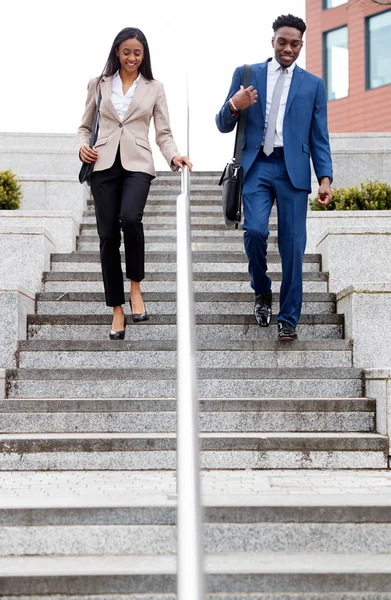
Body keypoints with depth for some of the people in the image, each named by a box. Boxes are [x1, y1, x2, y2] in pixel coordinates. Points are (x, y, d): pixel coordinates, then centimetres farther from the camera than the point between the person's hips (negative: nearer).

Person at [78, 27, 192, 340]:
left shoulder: (154, 88, 9)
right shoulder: (98, 84, 12)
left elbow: (164, 133, 6)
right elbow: (85, 126, 17)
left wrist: (174, 156, -13)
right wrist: (83, 146, -5)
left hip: (137, 164, -2)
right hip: (104, 165, 2)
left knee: (130, 218, -30)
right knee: (108, 236, -1)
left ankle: (135, 288, -8)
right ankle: (117, 310, 10)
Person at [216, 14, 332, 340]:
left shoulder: (313, 84, 12)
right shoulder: (246, 74, 10)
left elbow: (319, 138, 9)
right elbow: (224, 126, 9)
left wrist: (325, 177, -4)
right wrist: (233, 106, -13)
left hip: (293, 169, 0)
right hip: (256, 166, 0)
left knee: (292, 246, -2)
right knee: (255, 230, -17)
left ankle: (288, 318, 9)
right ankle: (262, 292, 11)